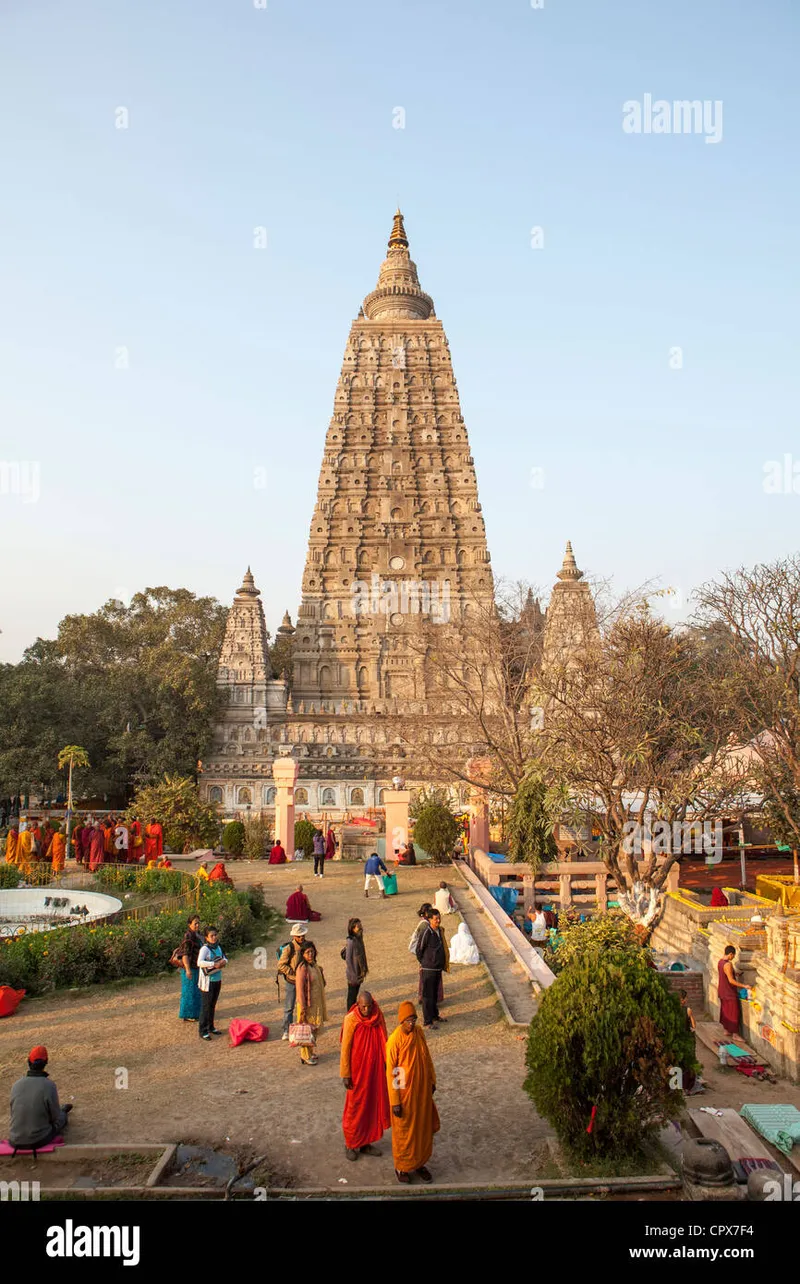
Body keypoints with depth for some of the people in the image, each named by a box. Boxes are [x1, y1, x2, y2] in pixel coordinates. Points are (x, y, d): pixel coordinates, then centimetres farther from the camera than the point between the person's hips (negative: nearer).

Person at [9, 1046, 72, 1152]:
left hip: (15, 1141, 4)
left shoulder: (16, 1085, -8)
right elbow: (56, 1118, -9)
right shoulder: (49, 1085, -19)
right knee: (63, 1116, 26)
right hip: (39, 1141, -4)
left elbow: (14, 1114, 7)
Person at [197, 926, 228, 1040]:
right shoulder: (205, 948, -16)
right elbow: (199, 962, -30)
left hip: (217, 980, 7)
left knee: (213, 1005, 17)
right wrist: (214, 964, -32)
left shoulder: (218, 946, 6)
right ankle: (203, 1031, 7)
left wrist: (224, 962, -8)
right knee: (205, 1006, 0)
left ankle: (211, 1027, 29)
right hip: (207, 981, -7)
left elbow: (224, 958, 15)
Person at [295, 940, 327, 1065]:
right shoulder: (303, 968, -21)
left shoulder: (315, 965, 5)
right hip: (308, 1004, -8)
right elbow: (300, 989, -21)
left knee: (315, 1029, 17)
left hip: (317, 1003, 8)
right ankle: (306, 1057, 16)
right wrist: (303, 1008, -20)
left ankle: (311, 1052, 32)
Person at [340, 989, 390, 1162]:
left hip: (375, 1070, 4)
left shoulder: (378, 1017, -7)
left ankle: (365, 1142, 30)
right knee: (355, 1108, 8)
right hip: (357, 1071, -4)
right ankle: (350, 1144, 26)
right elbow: (345, 1048, -13)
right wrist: (345, 1074, -11)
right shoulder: (351, 1020, -19)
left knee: (372, 1105, 14)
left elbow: (383, 1043, 5)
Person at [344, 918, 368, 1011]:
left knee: (355, 994, 21)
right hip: (353, 975, -8)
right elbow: (348, 960, -22)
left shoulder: (359, 939, 1)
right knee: (351, 995, 7)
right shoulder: (351, 942, -25)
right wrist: (353, 976, -19)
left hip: (359, 972, 8)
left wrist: (364, 969, 14)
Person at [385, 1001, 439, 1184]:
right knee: (403, 1131, 11)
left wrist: (432, 1081, 14)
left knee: (423, 1128, 18)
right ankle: (401, 1167, 33)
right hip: (405, 1093, -6)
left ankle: (419, 1163, 39)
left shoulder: (419, 1033, -5)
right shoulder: (394, 1040, -23)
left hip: (422, 1091, 6)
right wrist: (395, 1102, -15)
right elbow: (391, 1073, -18)